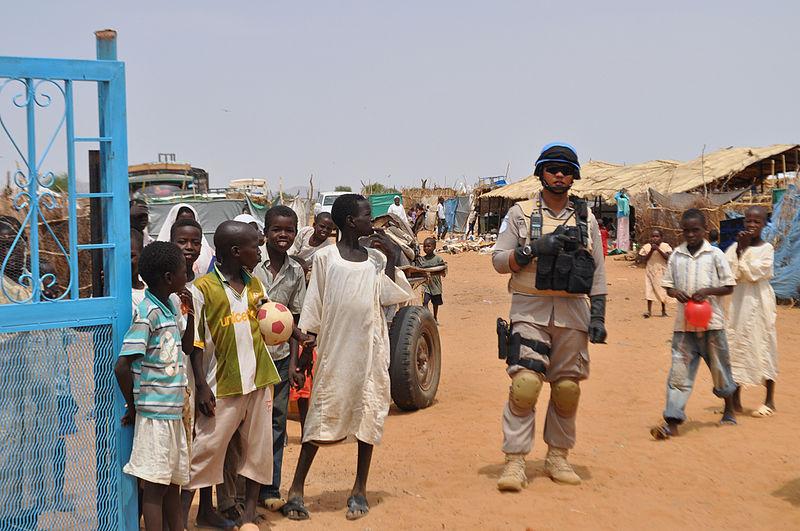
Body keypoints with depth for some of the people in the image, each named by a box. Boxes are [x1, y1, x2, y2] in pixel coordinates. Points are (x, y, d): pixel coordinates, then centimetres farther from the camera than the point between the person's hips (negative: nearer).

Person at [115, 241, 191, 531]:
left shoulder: (171, 307, 9)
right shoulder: (148, 313, -17)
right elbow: (122, 366, -20)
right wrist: (133, 407, -10)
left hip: (173, 410, 8)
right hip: (154, 412, -8)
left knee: (173, 481, 16)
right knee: (155, 483, 0)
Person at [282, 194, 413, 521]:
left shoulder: (376, 258, 7)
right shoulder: (325, 258, -2)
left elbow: (388, 298, 2)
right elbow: (313, 308, 0)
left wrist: (391, 259, -2)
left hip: (371, 347, 4)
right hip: (335, 347, -3)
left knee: (368, 414, 7)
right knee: (323, 413, -2)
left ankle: (359, 490, 19)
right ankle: (296, 489, 7)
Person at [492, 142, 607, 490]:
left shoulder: (586, 218, 12)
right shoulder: (520, 213, 5)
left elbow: (597, 270, 11)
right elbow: (499, 260, 0)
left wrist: (598, 316, 3)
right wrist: (534, 249, -17)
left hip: (573, 310, 3)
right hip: (530, 309, -3)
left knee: (568, 388, 6)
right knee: (524, 384, -12)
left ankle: (557, 457, 20)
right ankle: (515, 462, -6)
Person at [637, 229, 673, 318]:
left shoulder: (665, 246, -3)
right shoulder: (646, 247, 0)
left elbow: (669, 258, -15)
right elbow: (643, 260, -5)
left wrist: (658, 249, -20)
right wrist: (651, 251, -15)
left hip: (661, 272, -1)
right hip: (650, 271, 1)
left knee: (662, 291, 5)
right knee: (649, 291, -3)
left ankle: (663, 310, 20)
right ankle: (649, 311, 3)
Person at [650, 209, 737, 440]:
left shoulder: (715, 254, -1)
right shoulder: (676, 256, 5)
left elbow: (729, 287, 0)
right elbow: (668, 285, 11)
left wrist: (707, 291, -17)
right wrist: (676, 293, -11)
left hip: (711, 320, -1)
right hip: (684, 322, 1)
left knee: (719, 366, 14)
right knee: (679, 370, -4)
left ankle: (729, 409, 39)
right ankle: (672, 422, -6)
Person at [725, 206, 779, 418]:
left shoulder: (767, 249, -3)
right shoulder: (735, 247, 7)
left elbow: (754, 274, -14)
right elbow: (730, 275, -5)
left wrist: (742, 252, -11)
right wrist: (740, 249, -11)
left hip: (760, 301, -3)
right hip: (739, 301, 3)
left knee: (764, 346, 1)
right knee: (737, 345, 4)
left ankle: (770, 400, 11)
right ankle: (735, 400, 12)